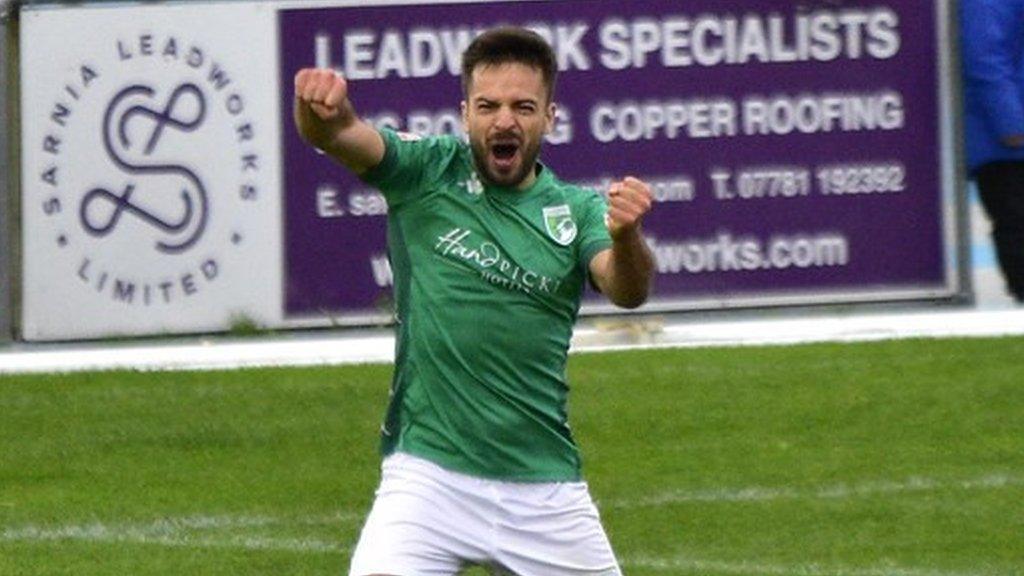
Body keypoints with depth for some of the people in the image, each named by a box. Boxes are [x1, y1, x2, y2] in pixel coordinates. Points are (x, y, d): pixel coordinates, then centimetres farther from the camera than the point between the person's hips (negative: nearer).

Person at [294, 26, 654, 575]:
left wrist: (625, 236, -39)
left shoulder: (576, 211, 3)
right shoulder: (429, 171, 0)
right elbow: (337, 135, -16)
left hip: (546, 487, 2)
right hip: (429, 477, -2)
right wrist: (321, 103, -41)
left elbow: (627, 291, -15)